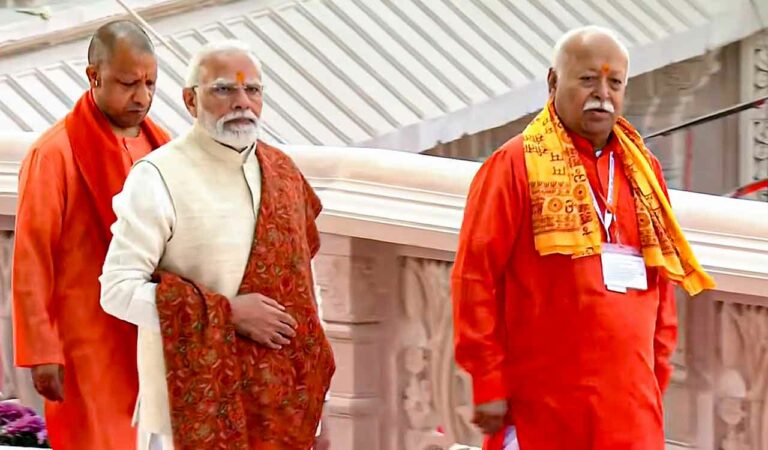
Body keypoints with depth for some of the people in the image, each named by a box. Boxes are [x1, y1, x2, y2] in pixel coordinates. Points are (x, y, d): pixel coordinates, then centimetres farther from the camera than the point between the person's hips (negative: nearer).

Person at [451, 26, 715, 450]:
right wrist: (488, 383, -9)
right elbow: (475, 275, -5)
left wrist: (658, 373, 14)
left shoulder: (643, 170, 16)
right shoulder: (515, 164, -1)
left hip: (631, 407, 4)